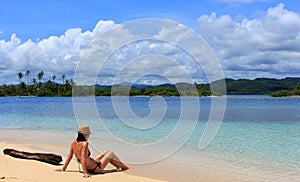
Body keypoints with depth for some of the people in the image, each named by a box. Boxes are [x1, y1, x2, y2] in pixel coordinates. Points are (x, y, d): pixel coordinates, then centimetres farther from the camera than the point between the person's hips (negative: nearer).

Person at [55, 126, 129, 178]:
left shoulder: (74, 142, -10)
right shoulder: (85, 143, -31)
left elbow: (69, 156, -5)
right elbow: (83, 158, -38)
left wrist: (63, 168, 2)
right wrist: (85, 173, -40)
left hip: (89, 168, 8)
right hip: (96, 169, -8)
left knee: (107, 152, 26)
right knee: (110, 153, 15)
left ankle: (119, 166, 45)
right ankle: (124, 167, 36)